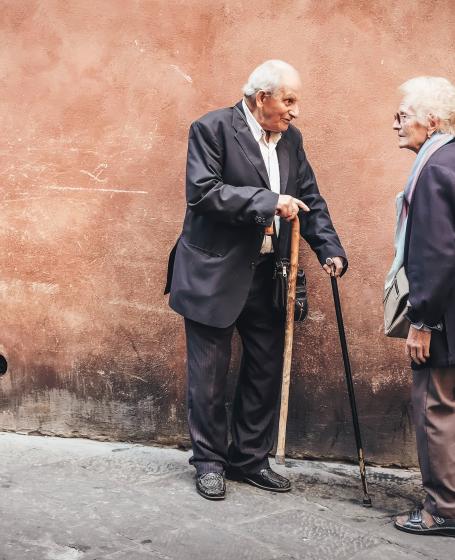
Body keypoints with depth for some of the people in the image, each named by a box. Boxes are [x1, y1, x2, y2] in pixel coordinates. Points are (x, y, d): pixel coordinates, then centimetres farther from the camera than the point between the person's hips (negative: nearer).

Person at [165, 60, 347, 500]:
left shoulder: (290, 138, 9)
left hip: (267, 275, 6)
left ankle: (250, 458, 26)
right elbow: (203, 191, -20)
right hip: (215, 273, -6)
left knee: (266, 370, 11)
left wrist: (329, 249, -2)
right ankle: (209, 461, 19)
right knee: (210, 373, 4)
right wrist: (269, 201, -24)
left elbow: (310, 199, 12)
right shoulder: (212, 129, -10)